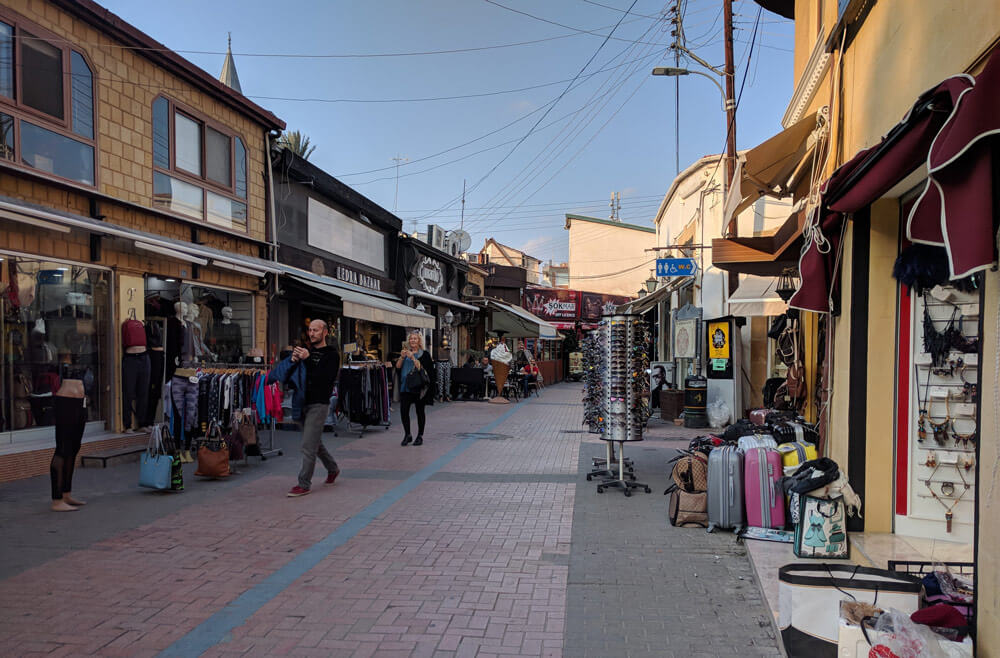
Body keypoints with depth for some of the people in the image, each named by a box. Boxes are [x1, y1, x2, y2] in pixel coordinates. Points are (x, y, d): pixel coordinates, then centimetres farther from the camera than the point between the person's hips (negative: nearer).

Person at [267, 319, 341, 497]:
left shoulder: (331, 354, -6)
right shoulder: (306, 351, 14)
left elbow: (325, 378, -20)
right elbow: (287, 373, 16)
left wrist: (307, 359, -24)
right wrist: (293, 360, -6)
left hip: (319, 404, -7)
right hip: (303, 402, 7)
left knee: (308, 445, -8)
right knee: (315, 441, 19)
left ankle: (304, 484, -2)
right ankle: (333, 468, 37)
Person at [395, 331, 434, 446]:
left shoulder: (424, 354, 0)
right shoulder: (406, 352, 14)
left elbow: (421, 367, -14)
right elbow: (397, 366, 4)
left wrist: (412, 357, -20)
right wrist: (402, 357, -11)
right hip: (405, 386, 4)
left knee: (420, 411, 3)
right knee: (403, 410, -4)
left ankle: (420, 436, 13)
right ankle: (407, 435, 9)